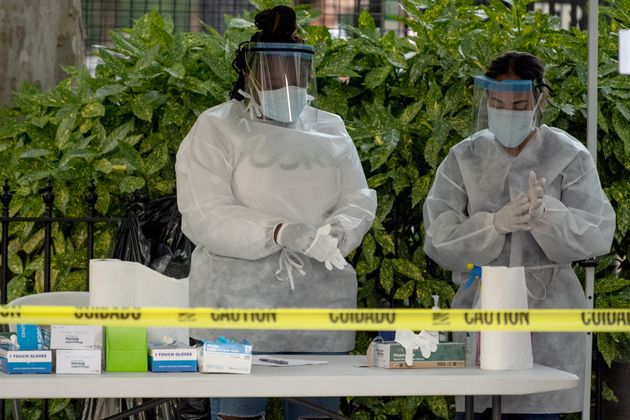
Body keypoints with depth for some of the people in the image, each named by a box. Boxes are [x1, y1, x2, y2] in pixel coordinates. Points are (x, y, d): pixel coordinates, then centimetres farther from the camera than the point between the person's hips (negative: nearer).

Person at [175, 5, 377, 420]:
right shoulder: (215, 130, -1)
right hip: (241, 304, -4)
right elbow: (205, 218, -11)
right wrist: (280, 233, -25)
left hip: (320, 306, 4)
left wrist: (336, 232, -15)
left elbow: (358, 202, 9)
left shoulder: (331, 130, 14)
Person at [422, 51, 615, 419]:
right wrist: (494, 224, -22)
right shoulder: (464, 158, 4)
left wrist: (545, 213, -26)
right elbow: (439, 238, -5)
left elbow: (596, 235, -8)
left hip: (546, 315, -2)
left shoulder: (570, 158, 0)